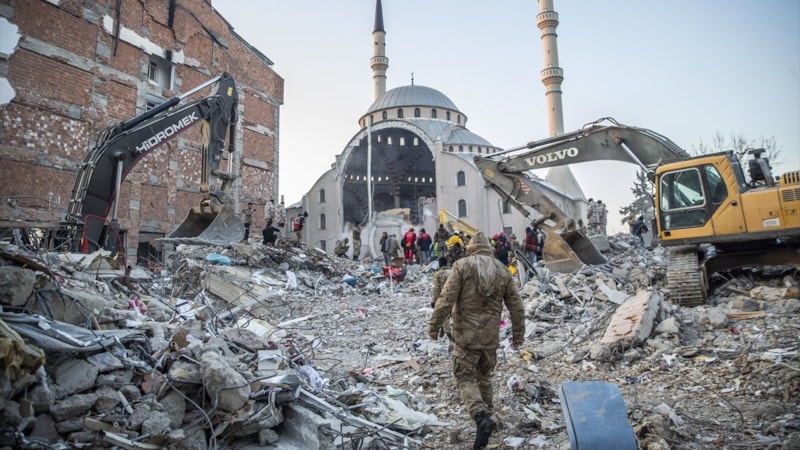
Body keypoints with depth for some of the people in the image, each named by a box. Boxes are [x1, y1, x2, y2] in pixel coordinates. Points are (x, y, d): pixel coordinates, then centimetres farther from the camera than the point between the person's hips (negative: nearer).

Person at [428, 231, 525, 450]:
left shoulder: (462, 265, -6)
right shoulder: (503, 270, 7)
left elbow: (446, 298, -14)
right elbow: (516, 305, 10)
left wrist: (434, 325, -7)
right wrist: (518, 333, 20)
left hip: (466, 334, -4)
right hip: (491, 335, 4)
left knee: (465, 378, 1)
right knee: (484, 376, 21)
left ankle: (481, 417, -18)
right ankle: (486, 414, 29)